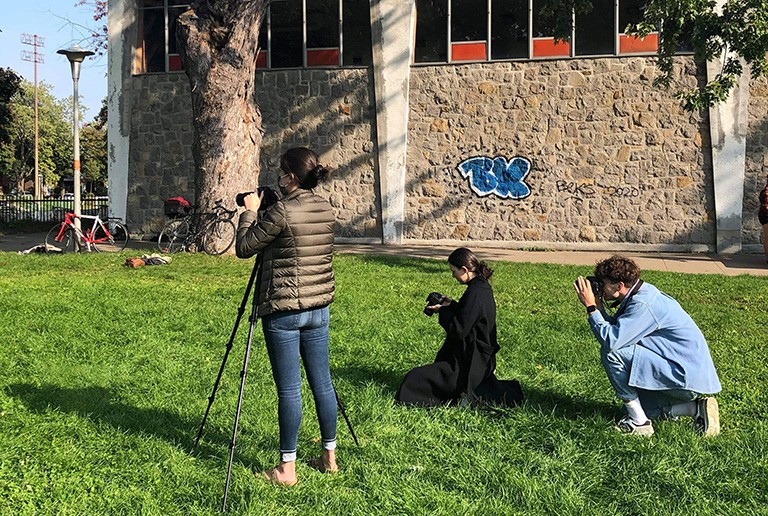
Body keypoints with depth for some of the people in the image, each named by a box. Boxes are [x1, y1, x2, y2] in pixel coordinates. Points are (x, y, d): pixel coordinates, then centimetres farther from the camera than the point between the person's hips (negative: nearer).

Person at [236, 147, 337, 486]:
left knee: (289, 389, -1)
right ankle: (330, 456, 24)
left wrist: (250, 212, 5)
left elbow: (244, 248, -8)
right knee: (322, 383, 13)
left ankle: (287, 469, 6)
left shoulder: (281, 212, -16)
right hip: (319, 308, 7)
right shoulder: (326, 210, 6)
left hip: (283, 311, -7)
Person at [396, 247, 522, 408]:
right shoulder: (483, 287, 9)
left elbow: (459, 330, -23)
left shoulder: (475, 293, -22)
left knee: (413, 380, -12)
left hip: (470, 363, -10)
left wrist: (443, 311, -8)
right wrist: (451, 305, 10)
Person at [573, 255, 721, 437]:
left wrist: (591, 307, -19)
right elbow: (616, 329, 11)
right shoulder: (641, 294, 7)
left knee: (611, 352, -18)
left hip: (687, 378, -11)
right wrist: (598, 306, 1)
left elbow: (611, 340, -29)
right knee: (632, 406, 21)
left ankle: (639, 422, -8)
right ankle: (696, 407, 12)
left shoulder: (643, 305, -23)